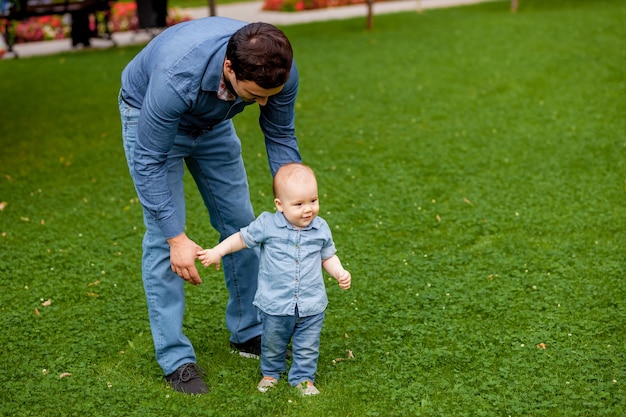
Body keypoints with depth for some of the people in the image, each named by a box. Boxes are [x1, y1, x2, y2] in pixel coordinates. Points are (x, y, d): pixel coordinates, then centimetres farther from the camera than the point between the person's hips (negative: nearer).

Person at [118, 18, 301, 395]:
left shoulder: (279, 70, -31)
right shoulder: (177, 76, -45)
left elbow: (281, 137, -13)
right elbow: (150, 161, -32)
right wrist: (178, 238, -33)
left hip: (212, 122, 5)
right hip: (149, 115, -5)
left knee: (240, 222, 5)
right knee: (163, 235, -12)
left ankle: (250, 333, 21)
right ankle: (175, 358, -2)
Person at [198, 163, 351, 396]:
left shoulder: (320, 228, -5)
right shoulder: (266, 225, -13)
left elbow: (328, 256, 8)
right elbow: (242, 238, 1)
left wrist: (340, 273, -8)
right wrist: (216, 252, -3)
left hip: (311, 305, 1)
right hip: (275, 304, -1)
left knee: (307, 348, 12)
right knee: (272, 344, 19)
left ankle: (302, 378, 35)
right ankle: (270, 373, 45)